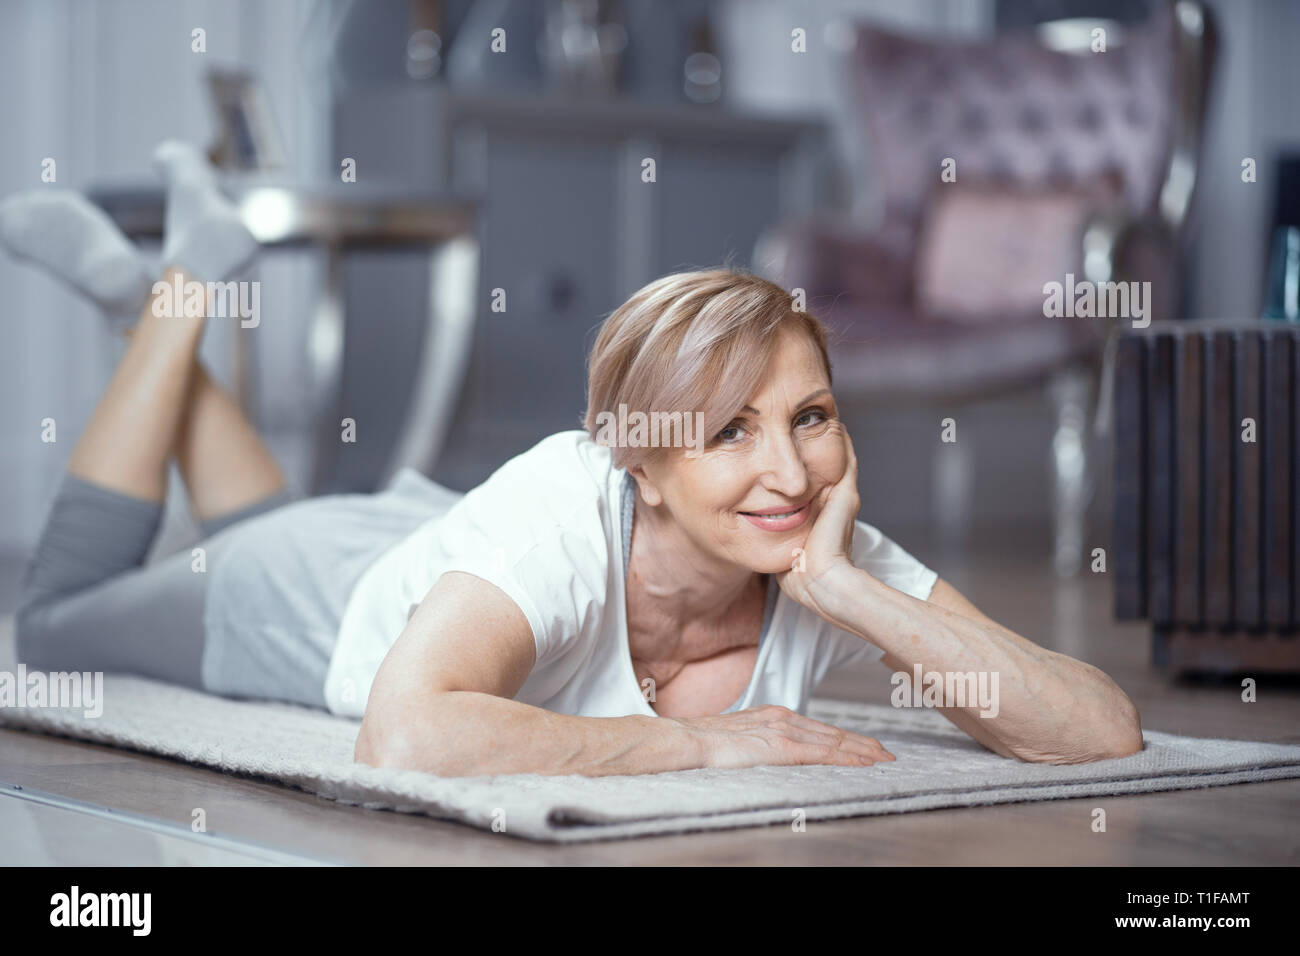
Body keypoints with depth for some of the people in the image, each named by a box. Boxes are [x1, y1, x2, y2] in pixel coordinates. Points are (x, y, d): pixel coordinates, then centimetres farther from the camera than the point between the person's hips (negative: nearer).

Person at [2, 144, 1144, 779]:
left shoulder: (841, 559, -35)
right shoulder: (559, 516, -48)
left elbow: (1109, 734, -39)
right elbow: (403, 739, -63)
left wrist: (845, 589, -50)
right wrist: (703, 741, -56)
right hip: (318, 587, -4)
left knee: (268, 532, 37)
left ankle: (190, 282, 42)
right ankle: (182, 294, 27)